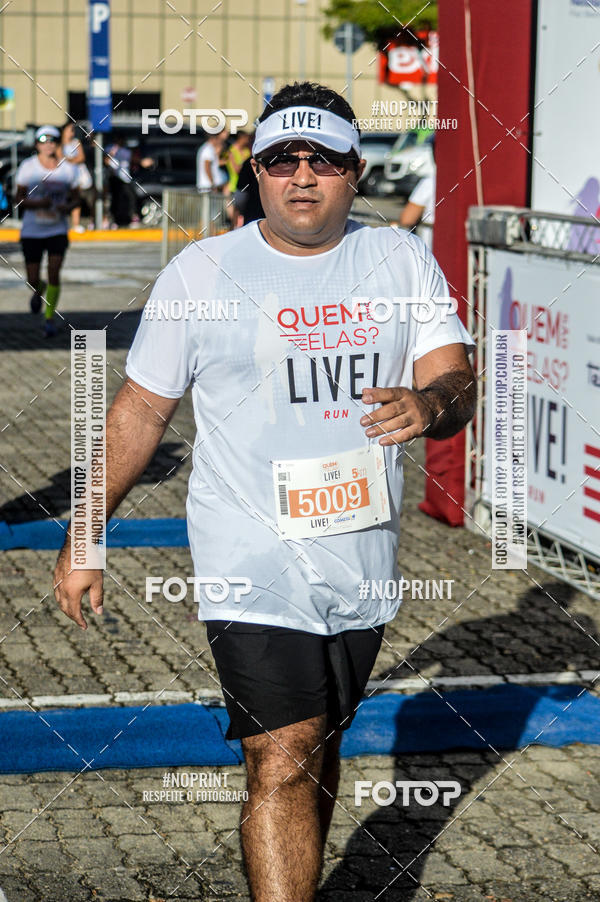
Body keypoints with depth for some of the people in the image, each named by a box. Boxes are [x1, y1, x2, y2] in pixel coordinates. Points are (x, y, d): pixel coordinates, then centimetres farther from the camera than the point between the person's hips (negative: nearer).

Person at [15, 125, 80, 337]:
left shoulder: (68, 169, -2)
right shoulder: (27, 167, -6)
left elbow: (76, 198, 9)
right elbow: (18, 200, -4)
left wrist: (68, 207, -14)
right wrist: (38, 203, -23)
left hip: (58, 230, 0)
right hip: (32, 230, 0)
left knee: (54, 273, -13)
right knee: (32, 280, 5)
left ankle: (49, 318, -2)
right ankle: (39, 290, 42)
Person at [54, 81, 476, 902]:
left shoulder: (403, 260, 5)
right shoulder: (201, 272, -1)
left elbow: (457, 380, -2)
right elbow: (141, 409, 5)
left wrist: (431, 403, -28)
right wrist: (84, 540, 5)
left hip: (364, 559, 3)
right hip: (252, 564, -3)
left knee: (318, 744, 15)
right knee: (283, 763, -13)